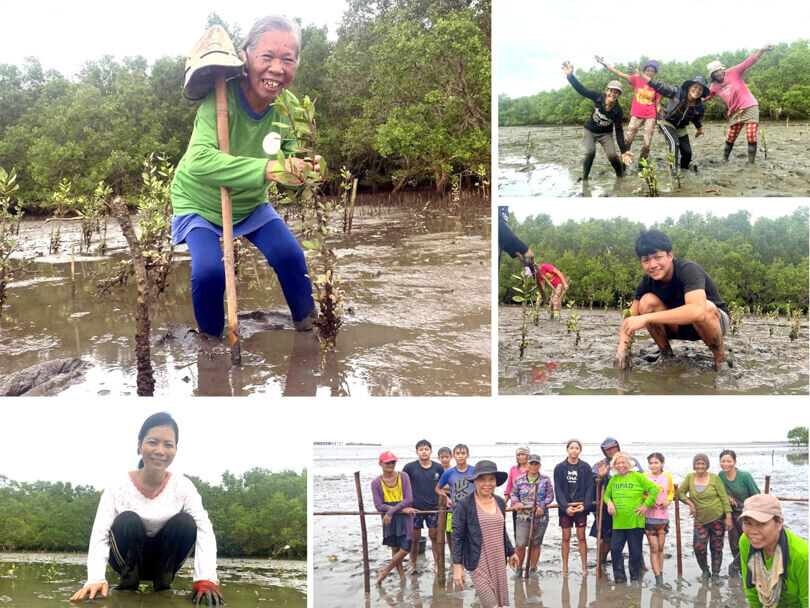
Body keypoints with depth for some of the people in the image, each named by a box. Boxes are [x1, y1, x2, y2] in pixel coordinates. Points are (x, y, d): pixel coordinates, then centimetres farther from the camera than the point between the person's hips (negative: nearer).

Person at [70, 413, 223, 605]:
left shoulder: (183, 486, -14)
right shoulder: (118, 488, -16)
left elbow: (204, 530, -24)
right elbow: (100, 535, -24)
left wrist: (206, 579, -41)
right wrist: (96, 579, -43)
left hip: (163, 558, 1)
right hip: (128, 558, -1)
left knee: (185, 523, -26)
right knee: (128, 520, -30)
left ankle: (163, 582, -9)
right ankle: (128, 582, -11)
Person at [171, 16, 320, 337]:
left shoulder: (288, 106, -18)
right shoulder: (221, 99, -35)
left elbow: (288, 155, -10)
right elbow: (199, 161, -49)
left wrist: (304, 167, -36)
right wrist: (267, 169, -60)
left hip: (251, 205, 4)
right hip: (200, 205, -4)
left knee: (290, 257, -13)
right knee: (209, 272, -23)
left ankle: (308, 328, 13)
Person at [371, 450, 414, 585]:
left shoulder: (403, 477, -5)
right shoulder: (376, 482, -4)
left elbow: (409, 499, -10)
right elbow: (379, 505, -9)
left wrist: (392, 511, -18)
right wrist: (402, 509, -16)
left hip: (404, 518, -1)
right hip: (389, 519, 1)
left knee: (405, 549, -4)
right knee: (395, 549, 7)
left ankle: (385, 571, 13)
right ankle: (402, 577, 20)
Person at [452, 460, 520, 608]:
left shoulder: (500, 502, 7)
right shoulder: (464, 504, -10)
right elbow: (457, 537, -9)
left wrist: (511, 552, 25)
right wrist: (457, 567, -12)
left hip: (498, 562, 6)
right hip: (479, 564, -6)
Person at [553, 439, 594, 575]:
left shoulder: (586, 467, 1)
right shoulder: (559, 468, 0)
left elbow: (589, 488, -2)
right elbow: (558, 490, -4)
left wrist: (585, 505, -16)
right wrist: (565, 507, -15)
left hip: (581, 507, 0)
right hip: (564, 508, 0)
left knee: (581, 537, 4)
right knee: (566, 537, 5)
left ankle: (584, 568, 10)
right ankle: (565, 568, 11)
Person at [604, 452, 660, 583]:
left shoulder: (637, 477, -4)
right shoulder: (613, 479, 10)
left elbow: (654, 489, -6)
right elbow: (607, 494, 22)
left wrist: (646, 505, -9)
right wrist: (609, 502, 1)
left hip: (635, 522, -4)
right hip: (618, 523, 4)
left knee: (635, 552, 4)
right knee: (615, 549, -1)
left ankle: (635, 579, 18)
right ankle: (620, 578, 12)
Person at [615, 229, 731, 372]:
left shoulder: (688, 269, -31)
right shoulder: (647, 281, -13)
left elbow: (698, 311, -48)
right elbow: (630, 317, -8)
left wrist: (646, 318, -48)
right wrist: (622, 348, -30)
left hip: (715, 319, -5)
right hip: (680, 326, 5)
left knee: (705, 308, -40)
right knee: (647, 301, -21)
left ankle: (720, 358, -14)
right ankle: (665, 354, -1)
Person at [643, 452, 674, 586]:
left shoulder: (667, 477, 4)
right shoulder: (644, 477, -3)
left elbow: (671, 492, 17)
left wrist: (668, 500, -3)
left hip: (663, 516, 3)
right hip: (649, 516, -3)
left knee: (660, 548, 10)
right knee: (654, 548, -4)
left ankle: (661, 574, 17)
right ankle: (658, 578, -4)